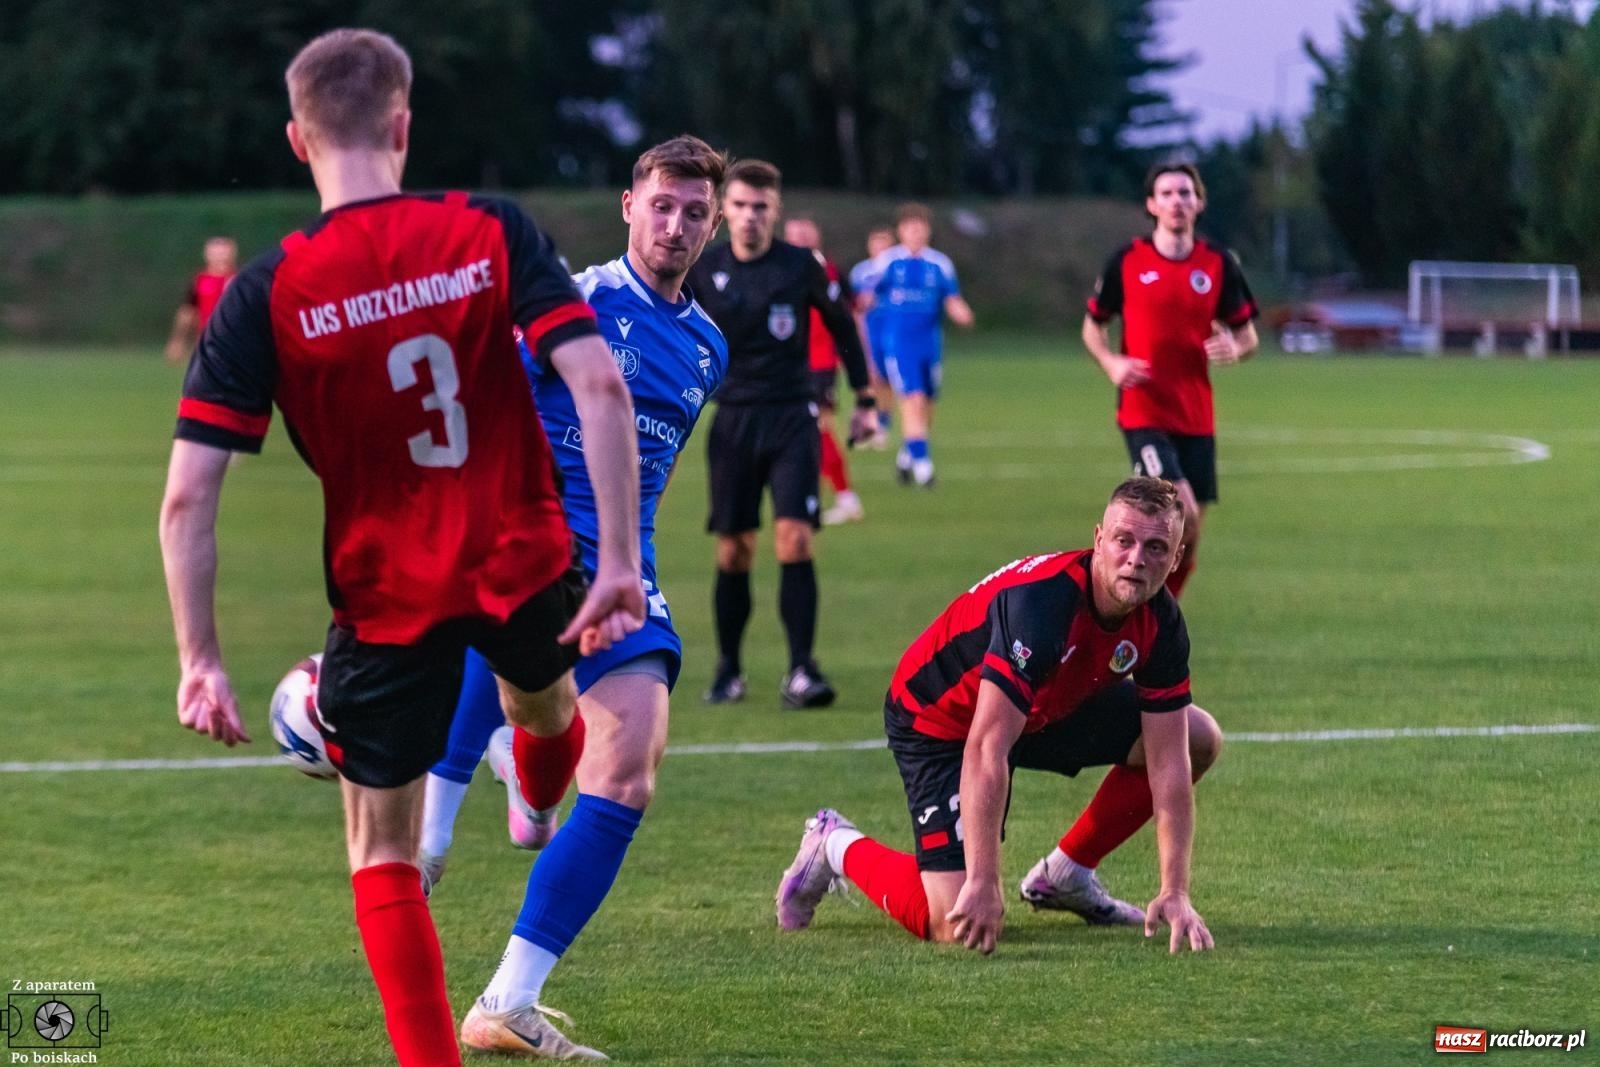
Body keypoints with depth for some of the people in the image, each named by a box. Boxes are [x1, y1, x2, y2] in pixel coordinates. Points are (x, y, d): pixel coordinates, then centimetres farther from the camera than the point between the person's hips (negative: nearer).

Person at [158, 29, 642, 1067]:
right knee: (547, 711, 36)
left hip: (385, 600, -2)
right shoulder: (493, 233, -9)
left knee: (382, 854, 12)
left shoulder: (265, 294, -12)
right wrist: (619, 562, -12)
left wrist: (201, 660, -8)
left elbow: (189, 496, -14)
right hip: (525, 568, 2)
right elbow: (600, 386, -16)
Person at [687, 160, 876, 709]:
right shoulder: (702, 269, -1)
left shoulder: (801, 266, -3)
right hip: (732, 420, 1)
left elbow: (841, 324, 11)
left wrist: (864, 400, 13)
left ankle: (801, 671, -12)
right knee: (734, 551, 2)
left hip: (791, 418, -1)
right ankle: (728, 669, 16)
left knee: (794, 539, -14)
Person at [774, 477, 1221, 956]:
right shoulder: (1041, 602, -38)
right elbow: (985, 749, -42)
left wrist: (1175, 893, -22)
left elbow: (1169, 761, -14)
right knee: (956, 925, -18)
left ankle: (1067, 874, 14)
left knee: (1198, 739, 0)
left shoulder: (1160, 622, -17)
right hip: (938, 720, -7)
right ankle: (837, 846, 11)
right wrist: (983, 886, -45)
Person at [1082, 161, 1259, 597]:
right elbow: (1093, 325, 10)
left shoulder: (1219, 264, 4)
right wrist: (1111, 362, -10)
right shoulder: (1127, 261, -2)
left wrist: (1234, 348, -14)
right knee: (1182, 514, -22)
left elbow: (1247, 336, 10)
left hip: (1197, 417, 4)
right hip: (1143, 411, -4)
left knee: (1188, 536, 5)